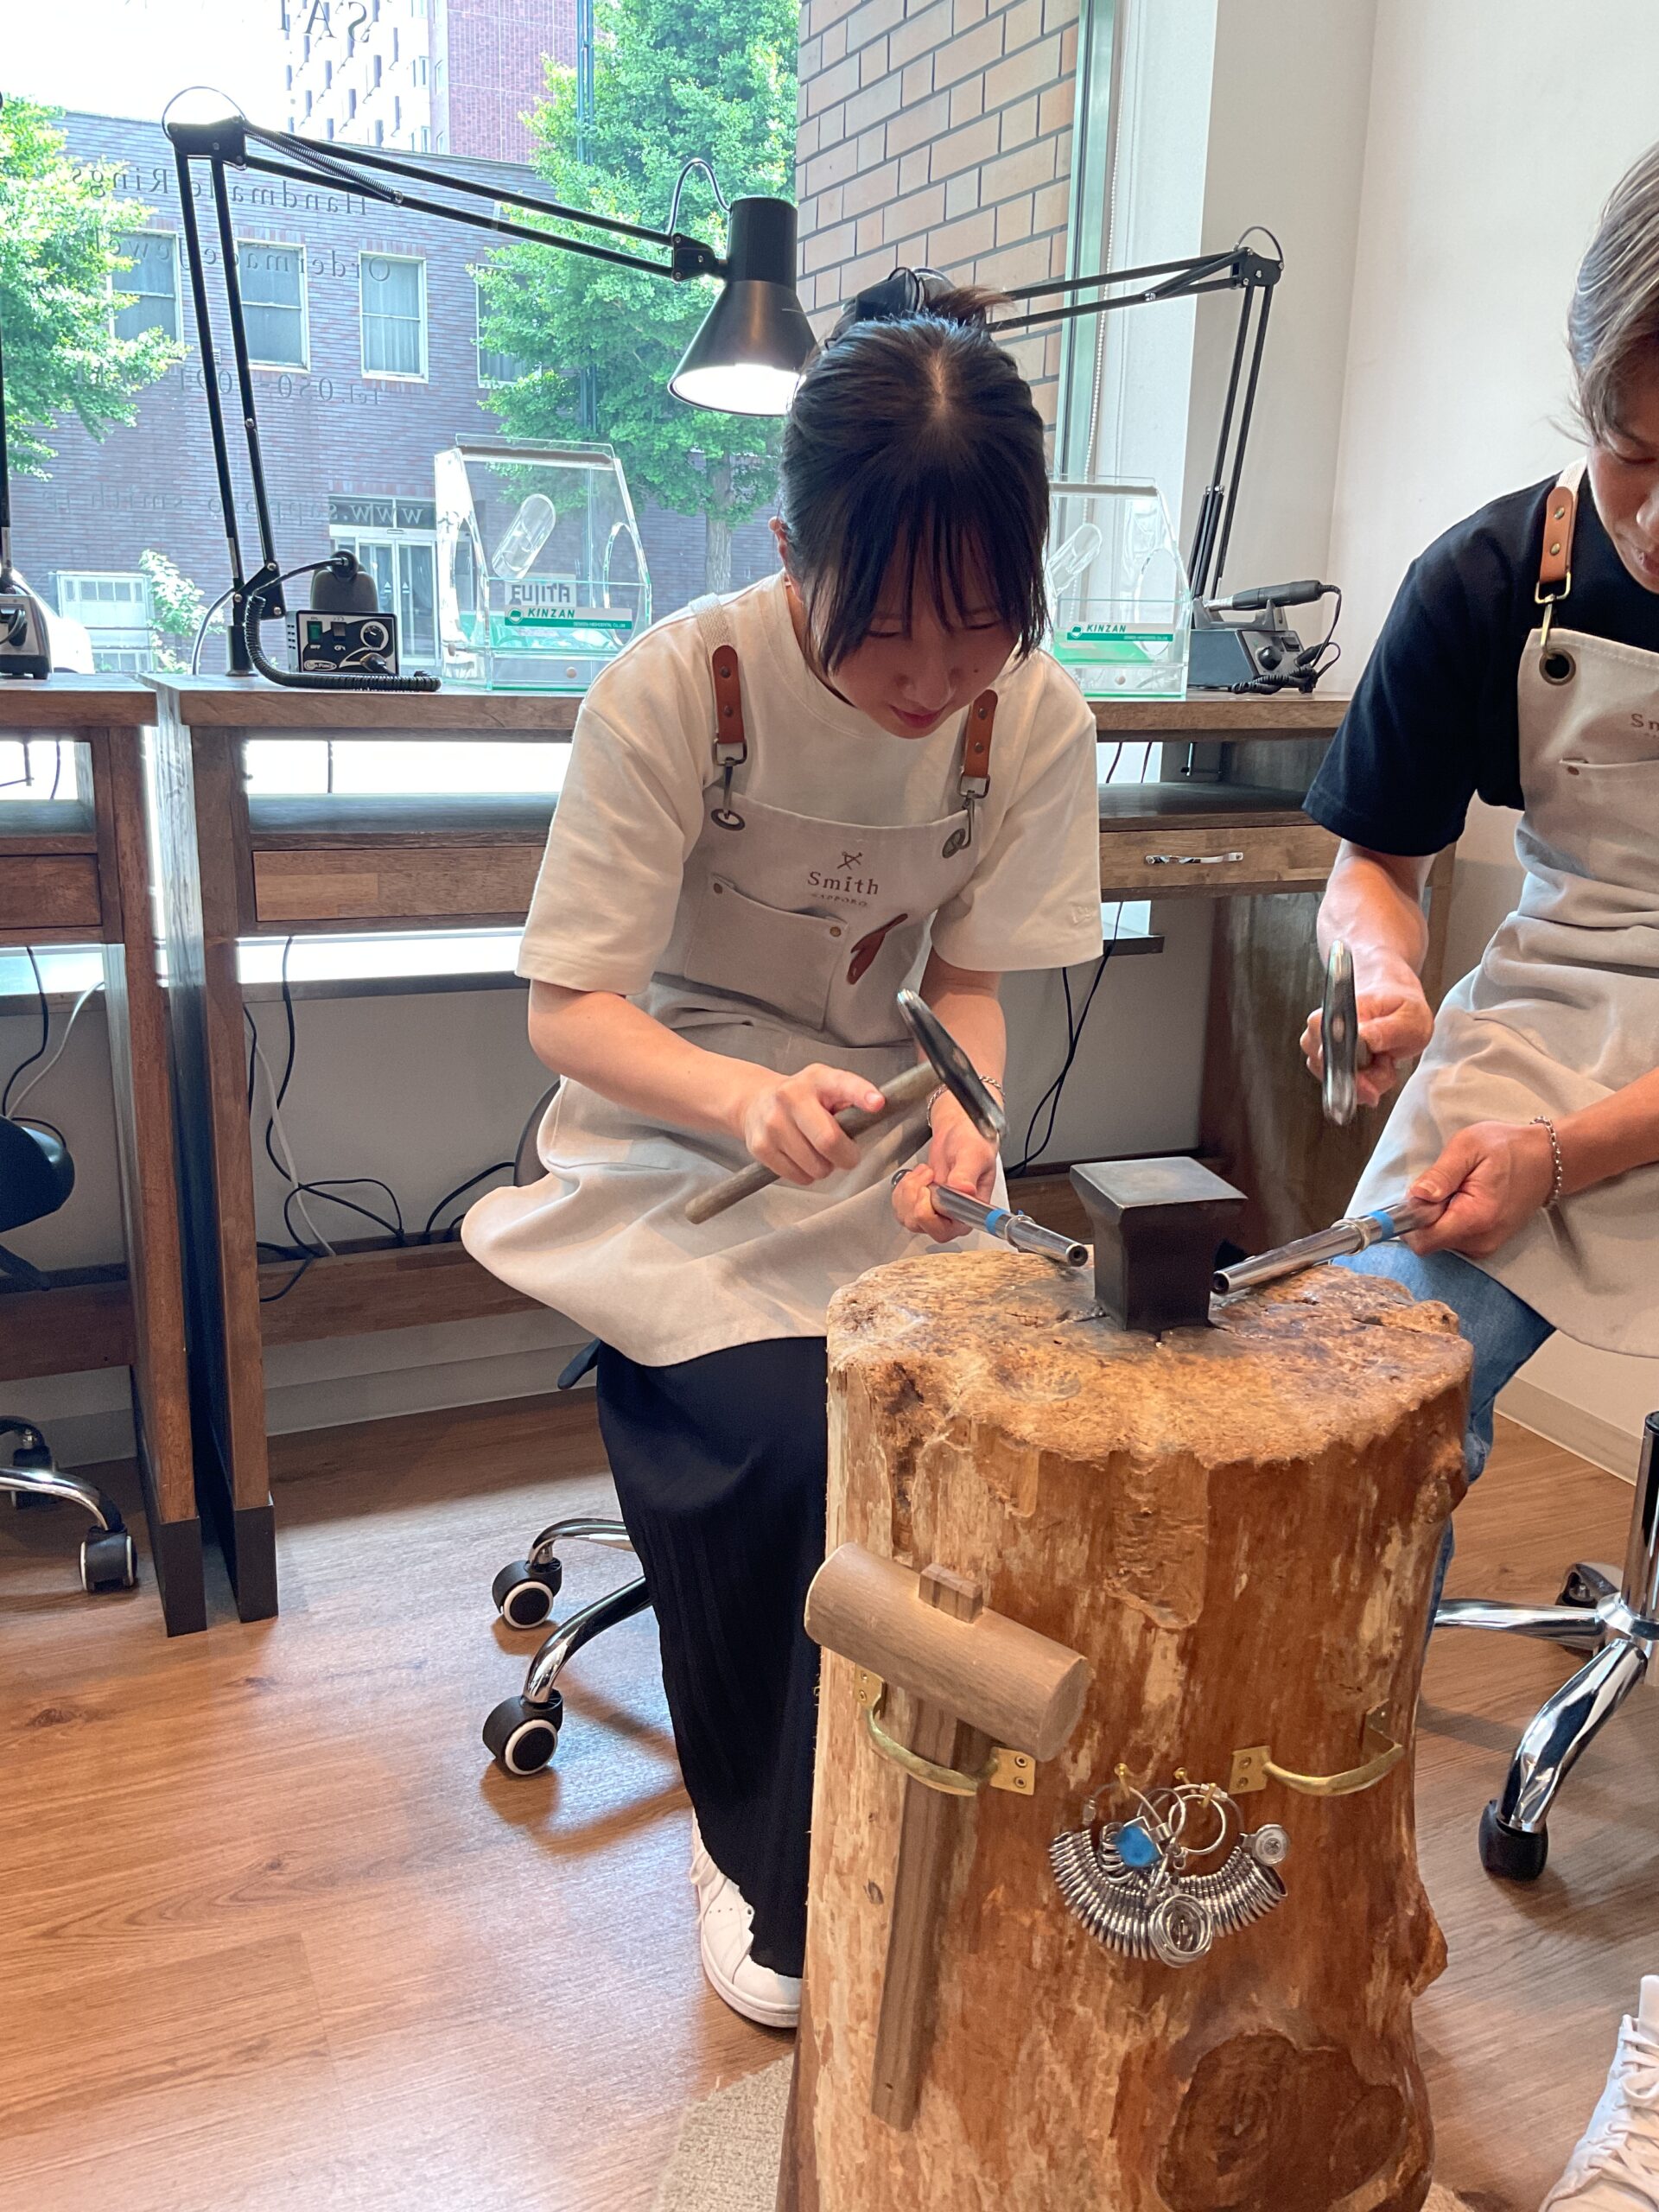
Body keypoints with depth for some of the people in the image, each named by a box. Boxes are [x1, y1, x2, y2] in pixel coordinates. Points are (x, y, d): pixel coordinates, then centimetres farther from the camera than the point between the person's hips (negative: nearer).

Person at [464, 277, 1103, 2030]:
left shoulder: (1035, 719, -8)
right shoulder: (676, 688, -19)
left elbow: (966, 975, -1)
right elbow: (567, 1009, -16)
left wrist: (959, 1118, -23)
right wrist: (748, 1098, -36)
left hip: (880, 1128, 4)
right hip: (674, 1139, -3)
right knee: (793, 1452, -26)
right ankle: (762, 1857, 8)